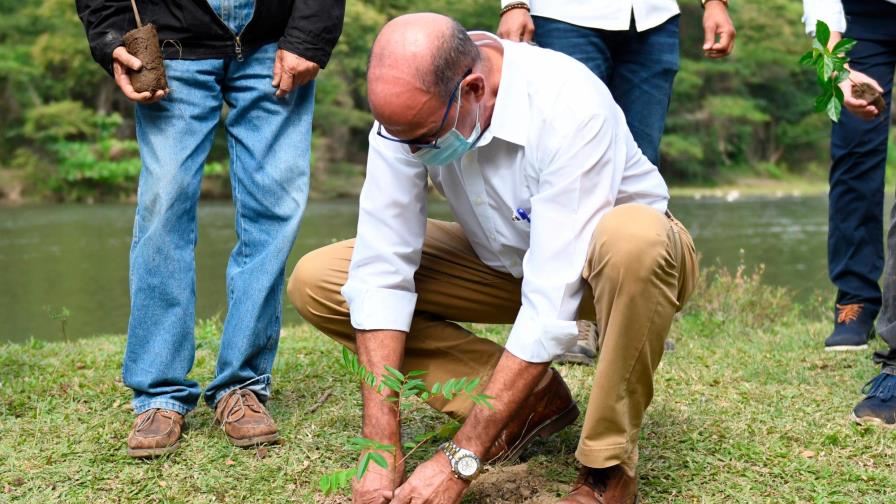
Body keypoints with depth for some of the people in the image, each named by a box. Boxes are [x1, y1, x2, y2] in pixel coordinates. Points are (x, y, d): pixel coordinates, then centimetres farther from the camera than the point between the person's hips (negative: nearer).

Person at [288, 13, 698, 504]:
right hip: (504, 261, 5)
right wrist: (382, 451, -28)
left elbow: (552, 305, -38)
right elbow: (380, 269, -22)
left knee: (635, 238, -41)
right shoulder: (410, 109, -21)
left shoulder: (572, 109, -36)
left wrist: (458, 459, -38)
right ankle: (530, 399, -3)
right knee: (314, 283, -11)